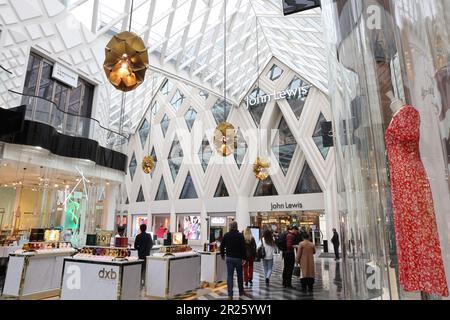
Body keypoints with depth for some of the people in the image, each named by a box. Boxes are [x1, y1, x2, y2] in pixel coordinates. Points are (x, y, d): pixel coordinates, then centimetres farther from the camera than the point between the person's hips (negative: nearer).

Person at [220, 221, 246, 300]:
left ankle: (230, 295, -3)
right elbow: (243, 247, -12)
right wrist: (244, 258, -8)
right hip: (238, 258, -1)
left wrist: (222, 255, 18)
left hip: (229, 258, 1)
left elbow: (222, 246, 5)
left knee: (230, 276, 3)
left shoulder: (226, 235, 0)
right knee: (240, 275, 15)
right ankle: (241, 291, 30)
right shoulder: (240, 235, -9)